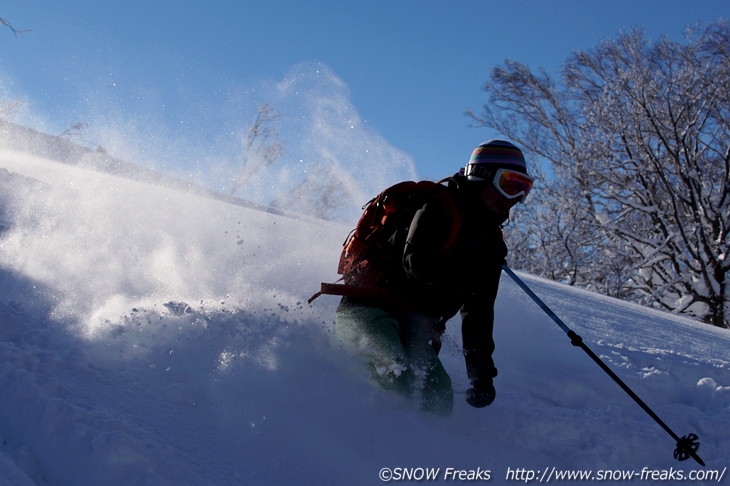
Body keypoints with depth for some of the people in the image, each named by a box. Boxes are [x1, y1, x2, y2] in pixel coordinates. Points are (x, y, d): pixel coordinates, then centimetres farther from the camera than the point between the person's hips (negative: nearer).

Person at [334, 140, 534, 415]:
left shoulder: (490, 241, 15)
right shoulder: (440, 207, -9)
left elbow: (478, 313, 17)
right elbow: (416, 264, -24)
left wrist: (481, 372, 11)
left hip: (414, 330, 8)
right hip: (369, 309, -8)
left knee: (439, 399, -9)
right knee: (400, 375, -32)